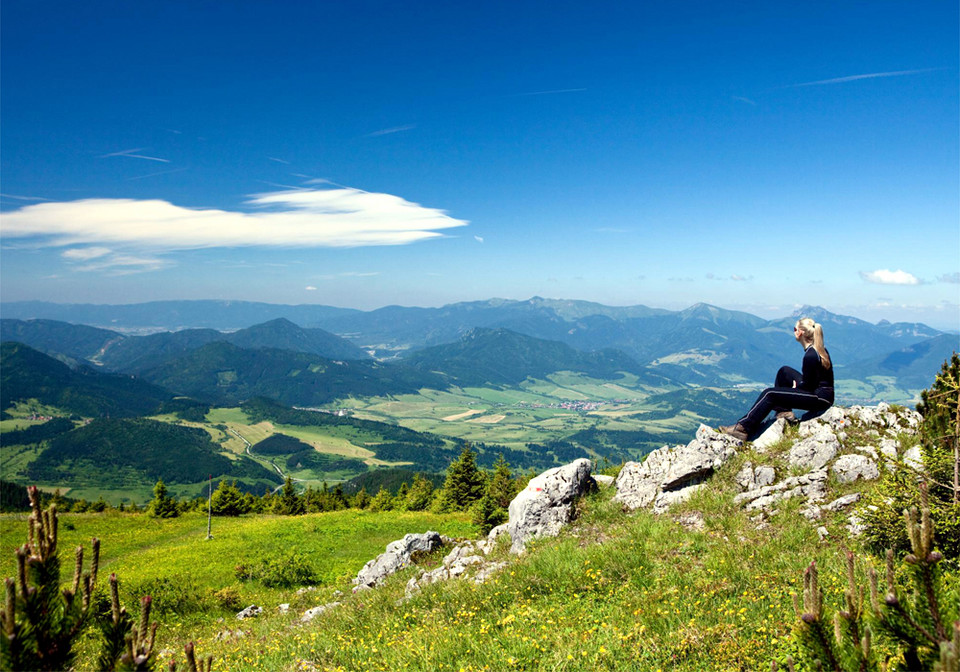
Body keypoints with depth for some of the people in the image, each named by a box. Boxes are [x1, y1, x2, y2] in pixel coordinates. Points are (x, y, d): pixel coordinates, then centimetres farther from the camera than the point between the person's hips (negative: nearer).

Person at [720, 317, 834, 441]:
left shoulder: (810, 356, -23)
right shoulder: (819, 348, 8)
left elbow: (808, 386, -17)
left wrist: (794, 388, 1)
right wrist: (796, 386, 8)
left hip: (821, 398, -10)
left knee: (770, 394, -14)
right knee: (784, 371, 17)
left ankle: (743, 428, -15)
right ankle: (784, 411, 15)